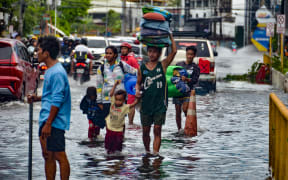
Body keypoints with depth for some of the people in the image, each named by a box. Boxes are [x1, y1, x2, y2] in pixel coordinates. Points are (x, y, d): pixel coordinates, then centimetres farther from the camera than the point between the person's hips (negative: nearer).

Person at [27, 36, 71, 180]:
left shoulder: (57, 73, -16)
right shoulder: (50, 71, 16)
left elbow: (57, 101, -20)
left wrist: (48, 123, -21)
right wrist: (38, 98, 12)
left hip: (55, 122, -10)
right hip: (46, 120, 10)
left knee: (59, 156, -6)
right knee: (47, 156, 13)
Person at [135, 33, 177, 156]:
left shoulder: (162, 65, 1)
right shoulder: (142, 68, 6)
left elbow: (174, 51, -8)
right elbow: (138, 83, 17)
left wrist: (170, 36, -7)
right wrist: (137, 90, -4)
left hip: (160, 104, -2)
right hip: (146, 104, 2)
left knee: (157, 130, -5)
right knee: (145, 131, 8)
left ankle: (155, 153, -7)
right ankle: (147, 151, 26)